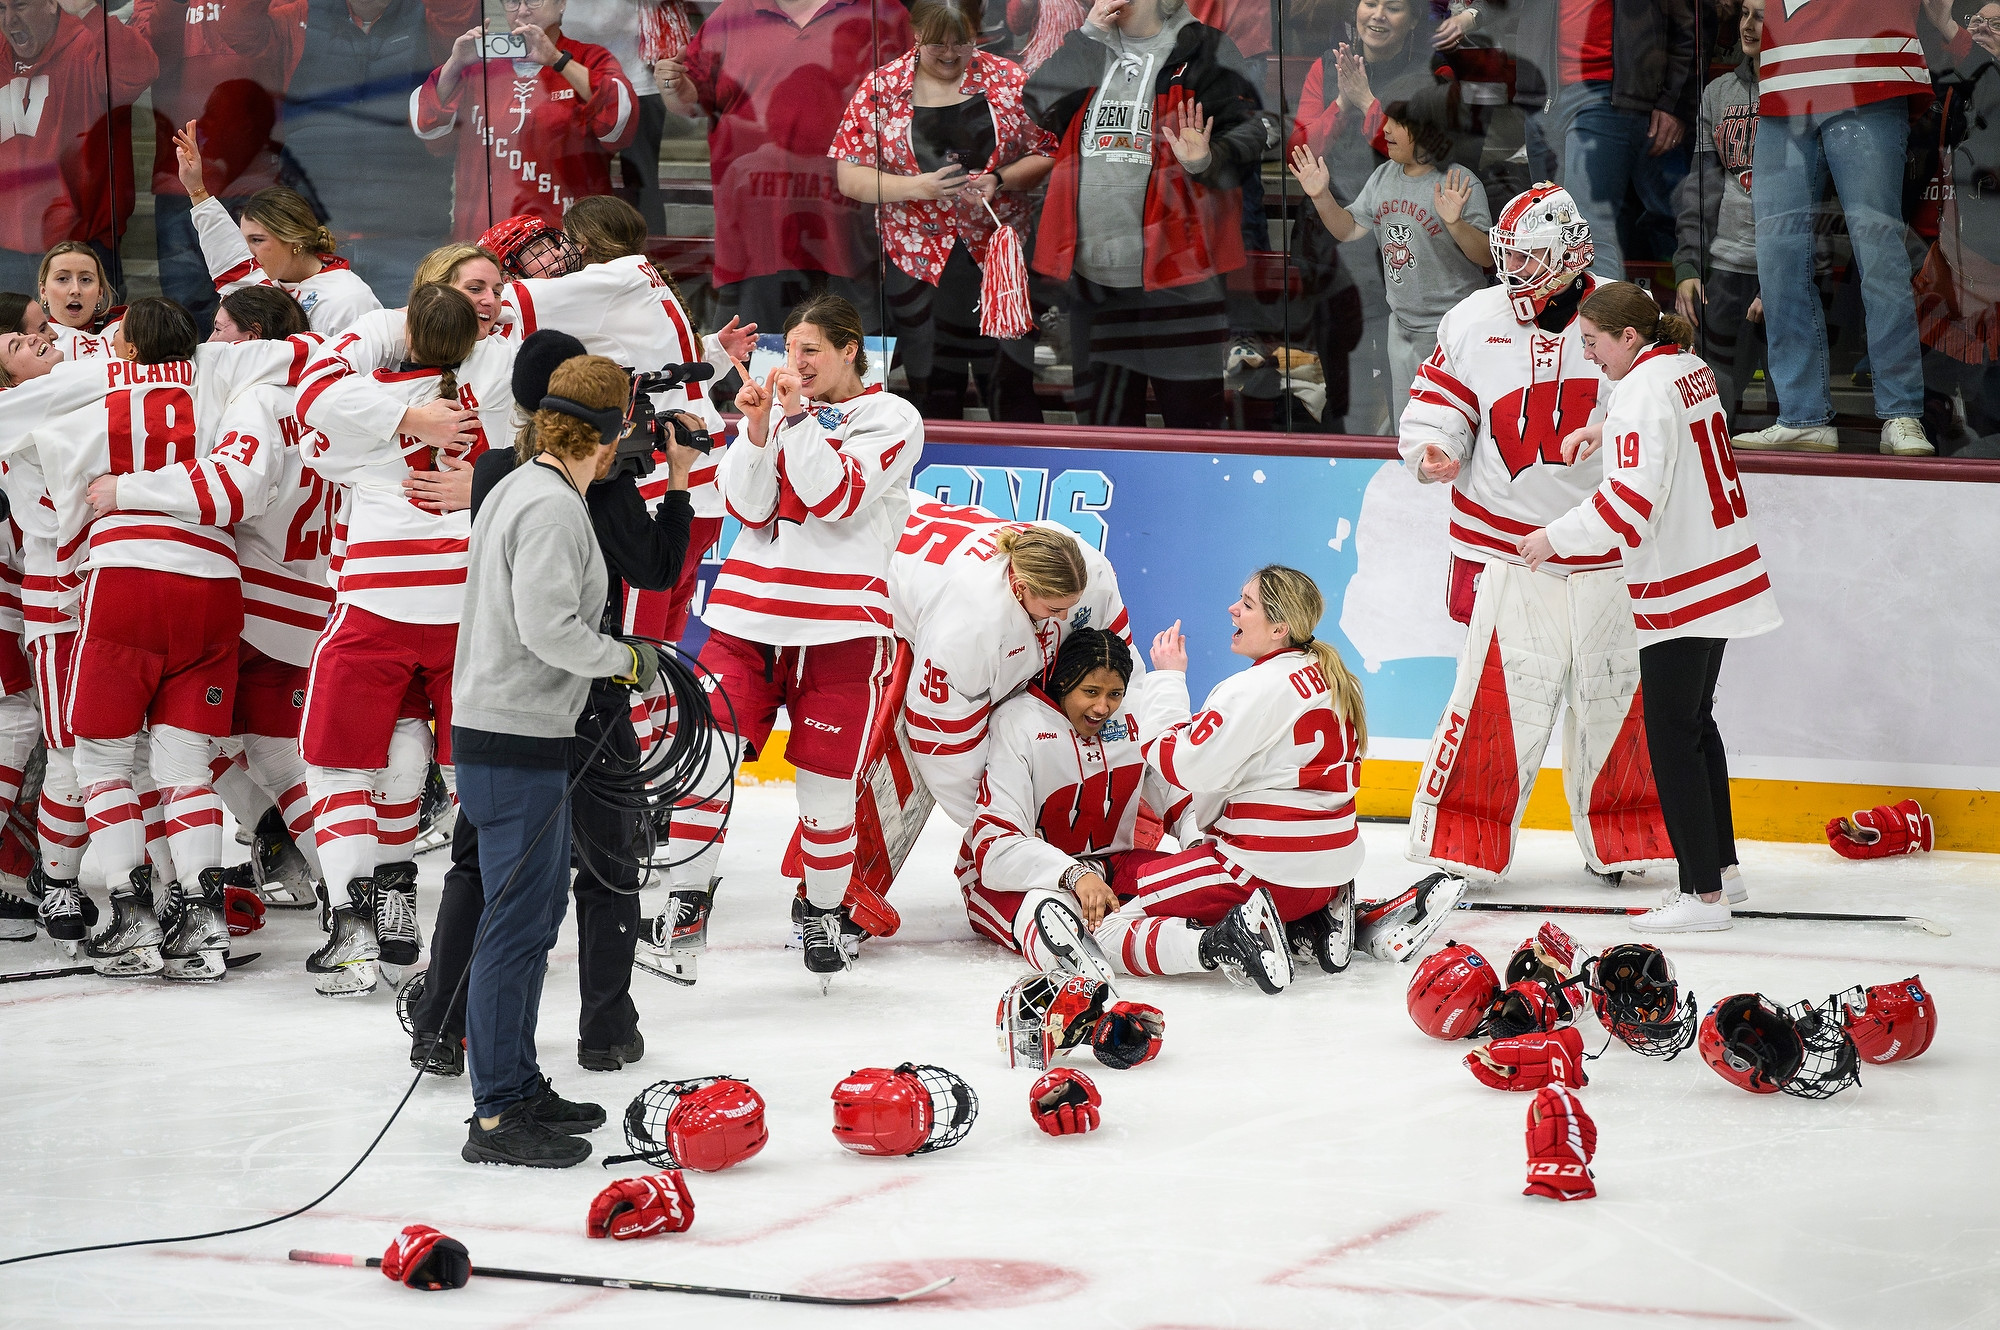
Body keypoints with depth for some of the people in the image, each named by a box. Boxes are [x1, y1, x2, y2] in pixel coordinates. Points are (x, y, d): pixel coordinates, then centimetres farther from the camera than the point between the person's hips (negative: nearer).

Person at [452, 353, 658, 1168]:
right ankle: (496, 1117, -6)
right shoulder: (552, 506, -17)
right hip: (516, 741, -11)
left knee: (539, 911, 19)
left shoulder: (519, 489, 15)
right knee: (518, 923, -8)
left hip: (512, 732, 11)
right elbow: (546, 626, -24)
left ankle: (519, 1088, 29)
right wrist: (624, 660, -11)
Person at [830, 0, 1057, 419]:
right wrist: (918, 186, -17)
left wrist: (999, 180, -14)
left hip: (998, 256, 0)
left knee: (1012, 392, -2)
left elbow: (1045, 155, 6)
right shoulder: (881, 89, 0)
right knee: (935, 397, 6)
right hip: (918, 259, 0)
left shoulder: (1008, 81, 2)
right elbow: (849, 178, -2)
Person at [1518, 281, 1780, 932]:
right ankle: (1721, 865, 30)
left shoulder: (1644, 389, -20)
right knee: (1695, 720, 21)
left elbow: (1633, 498, -28)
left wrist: (1557, 538, -20)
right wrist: (1605, 428, 19)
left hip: (1681, 587, -10)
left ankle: (1703, 895, -8)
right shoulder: (1690, 367, 8)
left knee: (1671, 736, -6)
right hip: (1725, 572, 10)